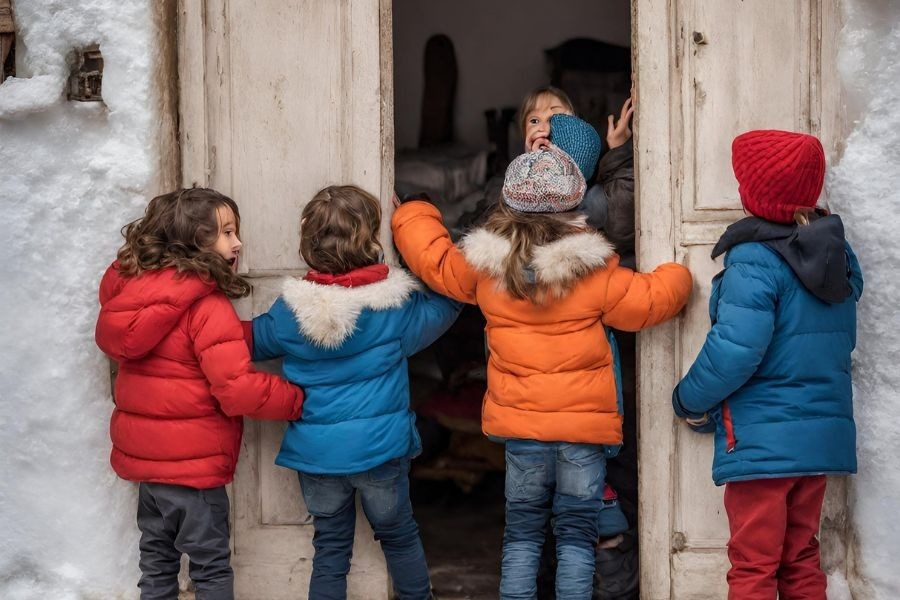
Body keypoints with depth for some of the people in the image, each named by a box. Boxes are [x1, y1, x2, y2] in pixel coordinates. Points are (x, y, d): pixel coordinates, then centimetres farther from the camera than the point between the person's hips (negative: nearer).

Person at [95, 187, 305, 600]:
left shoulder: (131, 288, 1)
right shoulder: (207, 306, -21)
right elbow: (237, 389, -25)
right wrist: (298, 399, -9)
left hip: (143, 454, 7)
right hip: (191, 462, -7)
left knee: (156, 558, 19)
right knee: (211, 566, 6)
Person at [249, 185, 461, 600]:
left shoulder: (291, 309, -9)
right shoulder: (396, 304, -12)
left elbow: (253, 341, 7)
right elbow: (446, 303, 4)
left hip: (316, 452, 1)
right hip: (381, 446, -1)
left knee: (330, 547, 13)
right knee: (400, 536, 18)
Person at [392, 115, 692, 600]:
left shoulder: (484, 267, -2)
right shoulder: (595, 270, -10)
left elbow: (433, 259, 11)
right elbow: (649, 301, -3)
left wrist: (410, 214, 29)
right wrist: (677, 278, 18)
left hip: (519, 424, 2)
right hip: (585, 426, -2)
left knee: (522, 533, 13)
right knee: (576, 533, 8)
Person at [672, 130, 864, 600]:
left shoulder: (754, 259, -17)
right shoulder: (836, 254, 8)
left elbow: (734, 350, -24)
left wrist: (690, 401, -8)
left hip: (762, 441, -8)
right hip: (822, 434, 8)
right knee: (801, 562, 17)